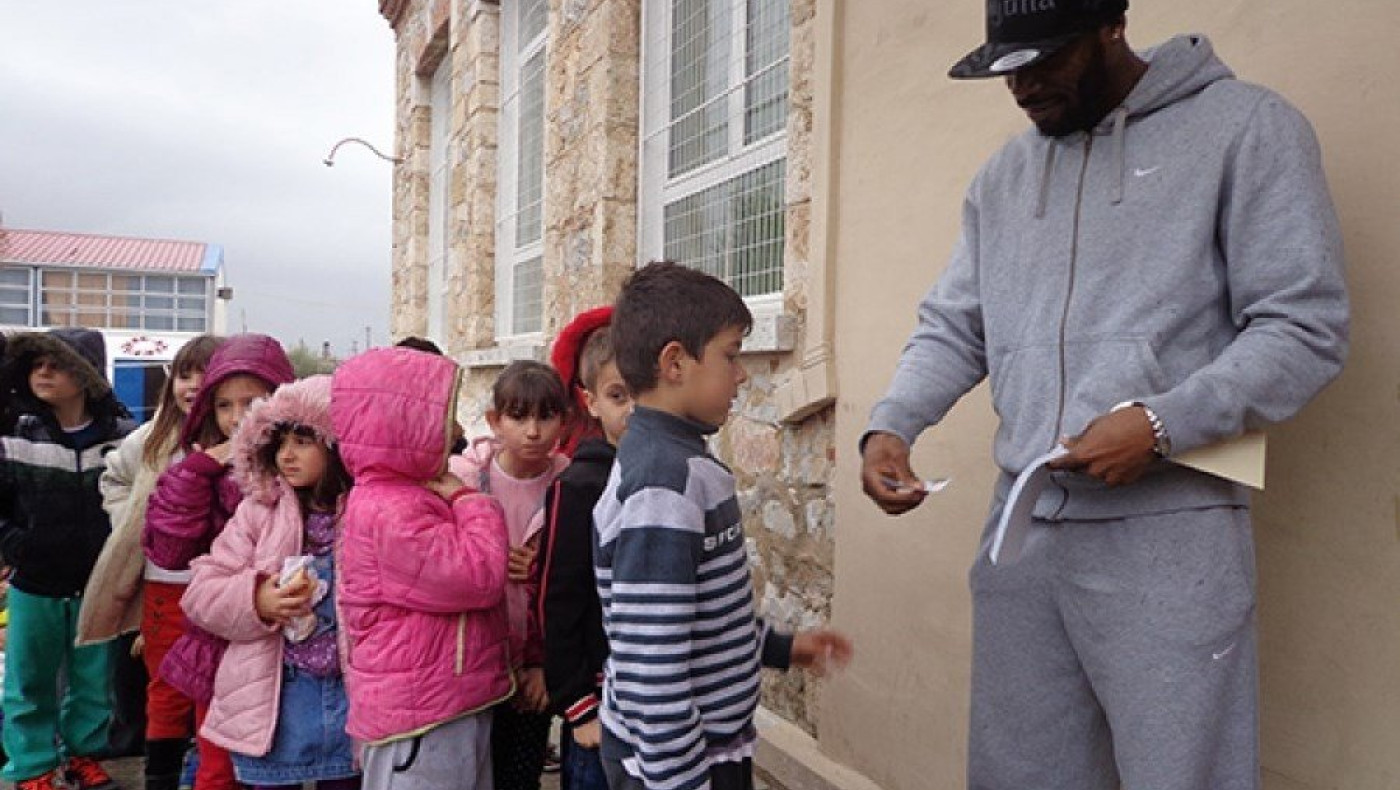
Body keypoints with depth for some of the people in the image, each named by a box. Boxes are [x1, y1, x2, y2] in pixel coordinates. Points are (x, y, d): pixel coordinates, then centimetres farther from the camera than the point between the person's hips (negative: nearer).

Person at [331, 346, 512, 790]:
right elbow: (477, 577, -25)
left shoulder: (411, 496, 13)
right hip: (419, 718, -10)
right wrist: (468, 500, -14)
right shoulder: (389, 512, -23)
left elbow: (462, 572, 21)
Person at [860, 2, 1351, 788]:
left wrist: (1163, 424, -20)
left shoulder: (1248, 126, -1)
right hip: (1020, 525, 5)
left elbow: (1307, 326, -6)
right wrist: (890, 425, -4)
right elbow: (952, 329, 14)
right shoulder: (1003, 176, 15)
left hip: (1166, 531, -4)